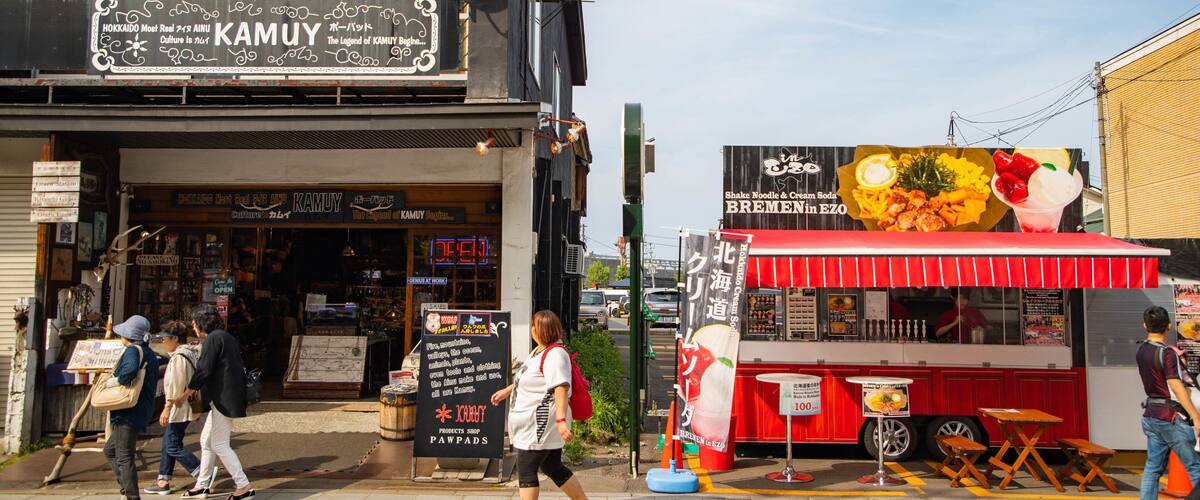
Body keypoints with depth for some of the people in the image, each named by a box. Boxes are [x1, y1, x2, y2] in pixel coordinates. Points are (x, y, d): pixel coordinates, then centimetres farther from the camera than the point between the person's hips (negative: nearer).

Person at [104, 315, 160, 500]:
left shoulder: (133, 350, -12)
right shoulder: (150, 354, 17)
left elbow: (130, 370, -36)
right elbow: (152, 385, 22)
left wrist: (116, 380, -19)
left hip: (128, 413, -11)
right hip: (142, 411, 11)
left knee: (124, 457, -5)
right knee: (110, 450, 21)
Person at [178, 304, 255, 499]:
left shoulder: (213, 338, -13)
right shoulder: (225, 337, 17)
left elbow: (203, 371, -17)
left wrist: (185, 396, -8)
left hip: (223, 399, -10)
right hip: (223, 398, 10)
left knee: (219, 444, -5)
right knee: (206, 440, 17)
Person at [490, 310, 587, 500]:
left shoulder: (554, 354, -20)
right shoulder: (539, 351, 13)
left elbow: (561, 388, -31)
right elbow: (529, 378, 30)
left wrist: (561, 420, -39)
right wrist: (508, 390, 35)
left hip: (540, 424, -10)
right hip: (533, 424, 10)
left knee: (526, 471, -4)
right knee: (552, 467, 17)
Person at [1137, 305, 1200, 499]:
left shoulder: (1142, 350, 7)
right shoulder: (1167, 354, -15)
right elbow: (1176, 387, -21)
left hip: (1151, 415, 7)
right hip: (1172, 418, -7)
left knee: (1153, 467, 9)